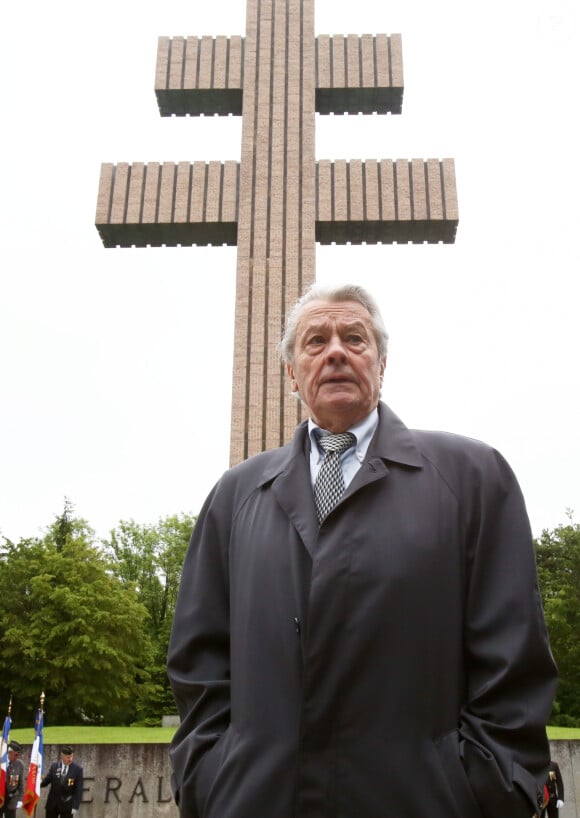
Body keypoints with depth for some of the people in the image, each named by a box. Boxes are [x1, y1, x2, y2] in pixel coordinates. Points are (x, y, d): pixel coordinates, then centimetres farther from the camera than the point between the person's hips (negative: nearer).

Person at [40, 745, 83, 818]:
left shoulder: (78, 769, -8)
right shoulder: (54, 766, 0)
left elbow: (79, 790, -8)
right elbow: (46, 781, 4)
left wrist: (75, 806, -14)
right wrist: (38, 783, -19)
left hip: (67, 805, -3)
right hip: (52, 804, 3)